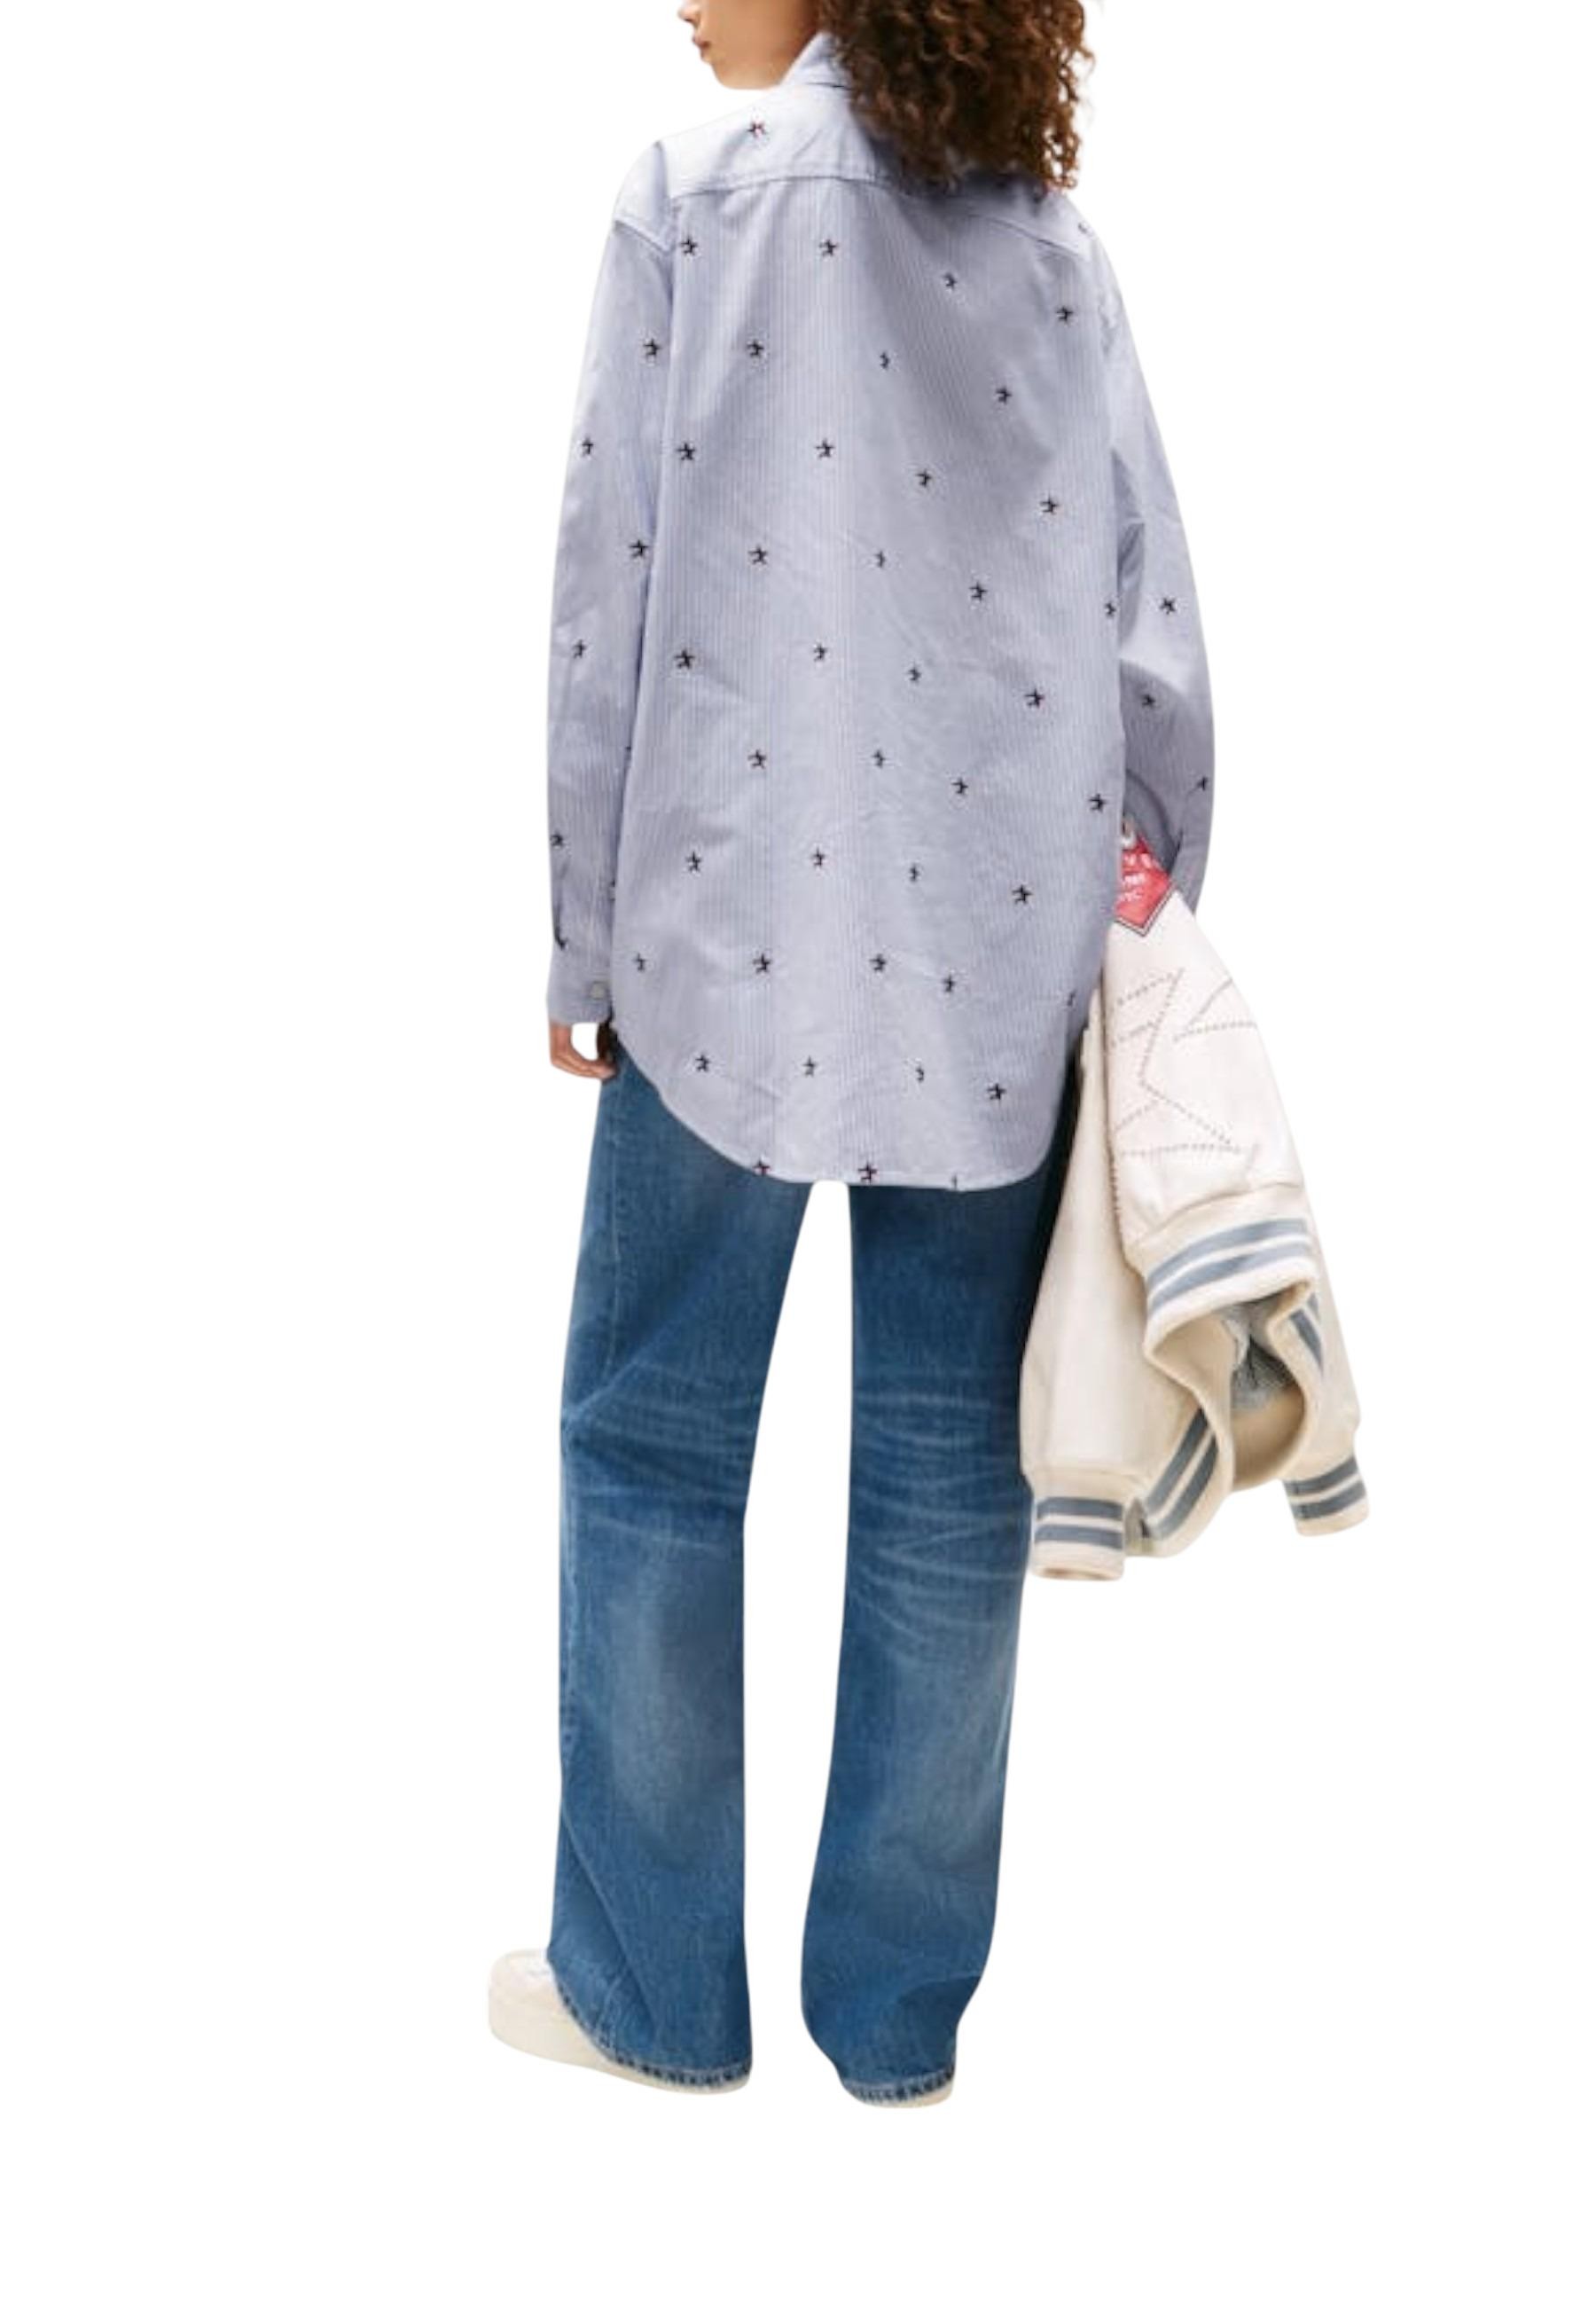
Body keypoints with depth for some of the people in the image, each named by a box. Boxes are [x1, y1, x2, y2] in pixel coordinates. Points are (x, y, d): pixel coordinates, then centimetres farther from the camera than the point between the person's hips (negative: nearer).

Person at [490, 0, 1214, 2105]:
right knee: (948, 1463, 8)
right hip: (1006, 936, 4)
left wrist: (587, 940, 0)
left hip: (744, 917, -3)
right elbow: (1153, 608, 5)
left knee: (652, 1439, 10)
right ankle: (902, 2007, 19)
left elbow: (614, 592, -4)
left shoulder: (694, 187, 0)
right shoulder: (1055, 237, 10)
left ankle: (655, 1986, 19)